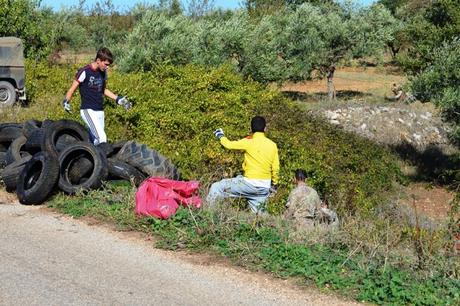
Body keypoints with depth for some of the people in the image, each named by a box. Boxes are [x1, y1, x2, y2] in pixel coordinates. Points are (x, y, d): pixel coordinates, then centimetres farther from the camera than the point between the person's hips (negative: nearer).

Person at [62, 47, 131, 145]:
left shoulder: (103, 73, 9)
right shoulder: (85, 72, -11)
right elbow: (72, 88, -4)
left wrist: (118, 99, 21)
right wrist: (66, 102, -18)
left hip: (100, 111, 7)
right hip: (88, 110, -7)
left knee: (95, 141, 5)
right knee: (102, 138, -22)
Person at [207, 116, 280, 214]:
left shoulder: (249, 142, -10)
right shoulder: (272, 145, 4)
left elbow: (229, 145, 1)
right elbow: (275, 167, 8)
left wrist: (220, 136, 21)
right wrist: (274, 184, 23)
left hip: (250, 183, -5)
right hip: (265, 186, 5)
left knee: (216, 188, 3)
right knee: (258, 213, 15)